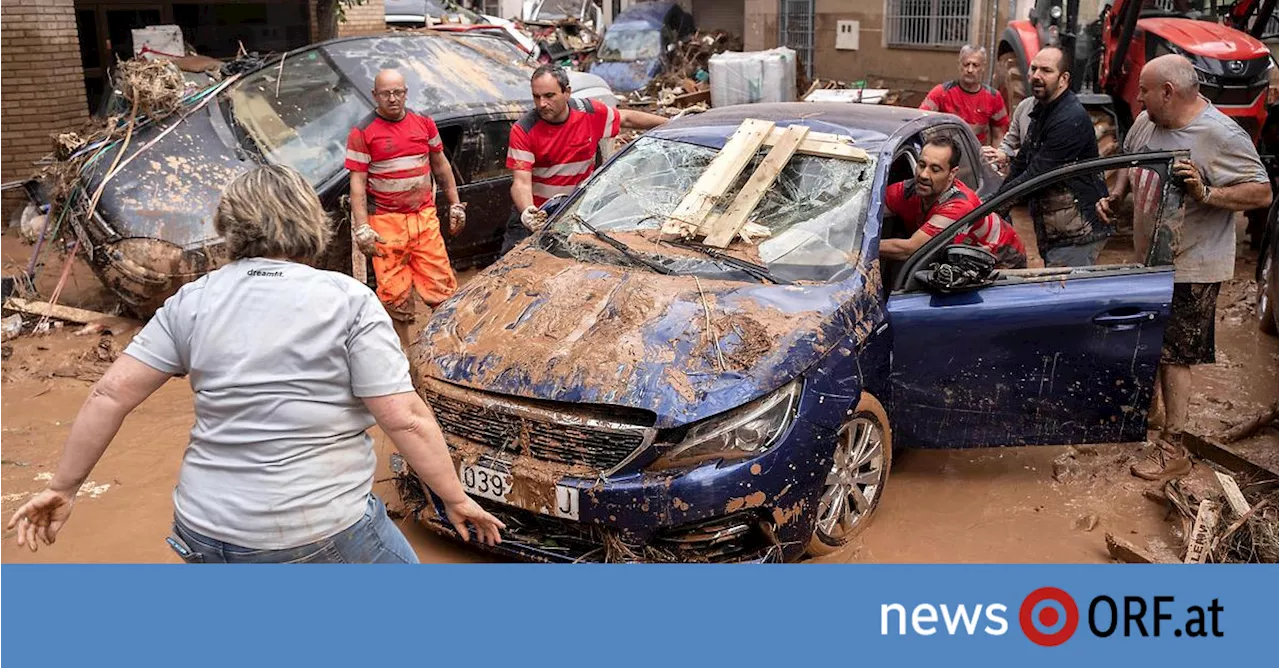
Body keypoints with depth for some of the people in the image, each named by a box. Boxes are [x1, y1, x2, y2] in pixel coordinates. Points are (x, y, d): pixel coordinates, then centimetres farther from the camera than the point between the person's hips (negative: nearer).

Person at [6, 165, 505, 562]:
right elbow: (405, 418, -14)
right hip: (321, 534, -4)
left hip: (206, 532, 5)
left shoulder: (191, 301, 2)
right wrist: (456, 499, -4)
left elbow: (110, 395, 2)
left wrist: (63, 487, 13)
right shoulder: (348, 300, -9)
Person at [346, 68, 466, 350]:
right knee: (394, 293, 2)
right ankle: (403, 350, 14)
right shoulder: (362, 133, -3)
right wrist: (362, 228, -13)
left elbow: (441, 165, 18)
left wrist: (455, 205, 18)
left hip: (425, 217, 3)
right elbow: (357, 183, -6)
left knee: (440, 283, 0)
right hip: (386, 222, -3)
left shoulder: (424, 123, 8)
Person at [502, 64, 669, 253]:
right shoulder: (523, 130, -13)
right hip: (535, 210, -2)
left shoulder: (590, 112, -5)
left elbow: (627, 118, 14)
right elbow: (521, 182, -21)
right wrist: (527, 212, -42)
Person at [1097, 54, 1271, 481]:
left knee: (1173, 357, -4)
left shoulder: (1221, 136, -21)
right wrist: (1115, 196, 5)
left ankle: (1173, 450, 5)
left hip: (1191, 269, -8)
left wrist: (1205, 194, -34)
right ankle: (1147, 407, 44)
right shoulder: (1146, 122, 1)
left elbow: (1262, 193, -21)